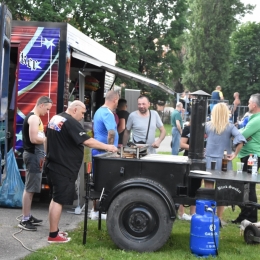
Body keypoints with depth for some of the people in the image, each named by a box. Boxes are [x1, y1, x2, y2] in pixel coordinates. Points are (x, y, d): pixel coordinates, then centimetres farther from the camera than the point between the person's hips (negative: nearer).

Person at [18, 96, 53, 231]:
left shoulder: (33, 117, 17)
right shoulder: (34, 118, -15)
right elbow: (34, 139, -23)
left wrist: (41, 155, 10)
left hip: (34, 154, 11)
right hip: (33, 155, -11)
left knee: (30, 188, 15)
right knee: (29, 188, -7)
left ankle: (28, 216, 22)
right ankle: (24, 220, -3)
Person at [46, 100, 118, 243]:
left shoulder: (55, 118, 12)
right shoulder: (71, 122, -18)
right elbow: (87, 141, -23)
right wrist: (107, 147, -17)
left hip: (55, 165, 10)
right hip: (64, 168, -10)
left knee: (56, 198, 17)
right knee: (59, 200, -5)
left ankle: (54, 230, 23)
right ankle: (53, 235, 0)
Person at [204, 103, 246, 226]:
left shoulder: (208, 125, -1)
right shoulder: (230, 127, -6)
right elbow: (240, 140, -18)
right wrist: (235, 154, -8)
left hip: (209, 160, 1)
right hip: (224, 161, -1)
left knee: (208, 191, 6)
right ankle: (219, 218, 13)